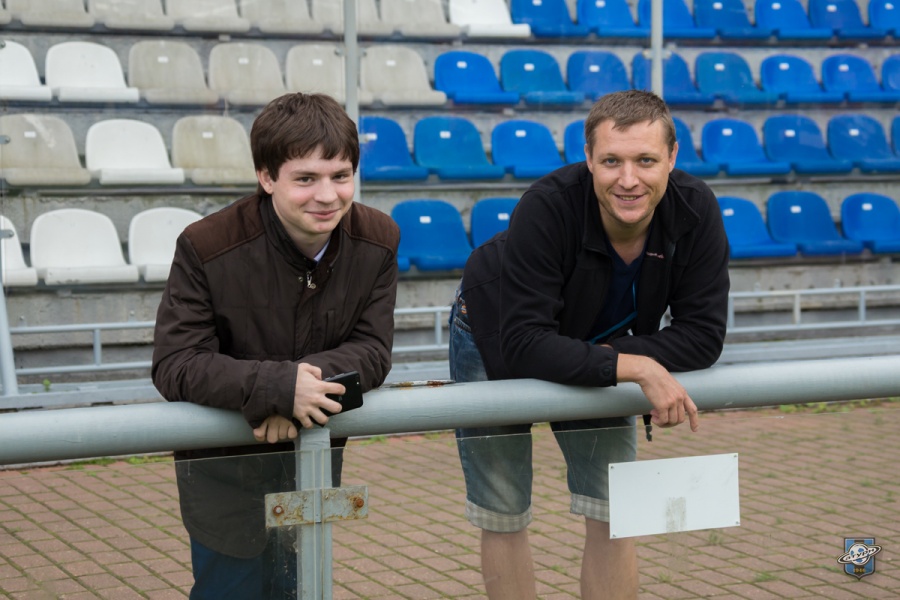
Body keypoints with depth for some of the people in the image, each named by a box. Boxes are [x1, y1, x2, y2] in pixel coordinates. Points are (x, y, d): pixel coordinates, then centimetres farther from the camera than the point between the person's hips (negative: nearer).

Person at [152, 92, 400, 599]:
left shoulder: (378, 241, -11)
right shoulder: (208, 248, -23)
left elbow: (372, 352, -12)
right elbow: (175, 365, -25)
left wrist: (307, 378, -32)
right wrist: (278, 385, -37)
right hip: (223, 464, -4)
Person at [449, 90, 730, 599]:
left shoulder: (696, 210, -27)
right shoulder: (549, 207, -38)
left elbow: (703, 335, -23)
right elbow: (525, 342, -42)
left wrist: (615, 354, -33)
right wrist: (636, 368, -48)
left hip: (599, 351, 3)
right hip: (496, 343, -3)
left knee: (614, 516, 1)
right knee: (503, 519, 5)